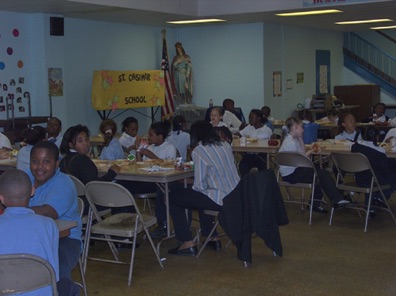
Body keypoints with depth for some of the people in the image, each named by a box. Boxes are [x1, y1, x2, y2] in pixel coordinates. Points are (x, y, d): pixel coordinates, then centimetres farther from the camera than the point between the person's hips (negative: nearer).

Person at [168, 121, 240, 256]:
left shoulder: (199, 151, -11)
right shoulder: (225, 145, 10)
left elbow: (200, 185, -14)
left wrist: (191, 188, 8)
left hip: (220, 200, -8)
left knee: (174, 197, 8)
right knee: (201, 195, 35)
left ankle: (187, 244, 6)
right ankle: (211, 239, 37)